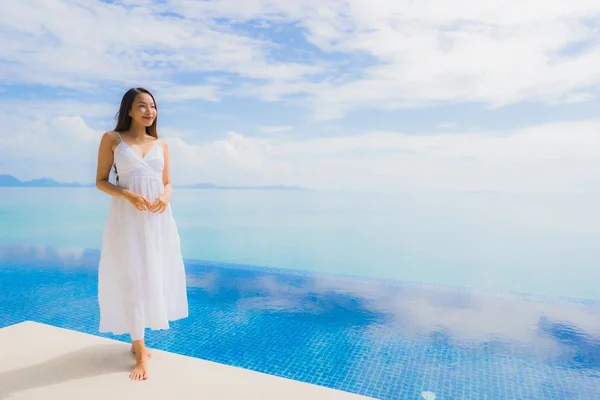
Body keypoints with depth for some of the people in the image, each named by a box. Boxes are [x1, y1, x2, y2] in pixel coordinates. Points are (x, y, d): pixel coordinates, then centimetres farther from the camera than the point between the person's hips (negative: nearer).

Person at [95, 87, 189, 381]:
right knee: (131, 280, -1)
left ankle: (136, 339, 30)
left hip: (158, 218, 4)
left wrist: (165, 198, -10)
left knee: (154, 277, 9)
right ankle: (140, 353, 10)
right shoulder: (112, 139, 1)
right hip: (127, 217, -3)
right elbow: (101, 181, 0)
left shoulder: (161, 145, 10)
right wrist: (128, 195, -17)